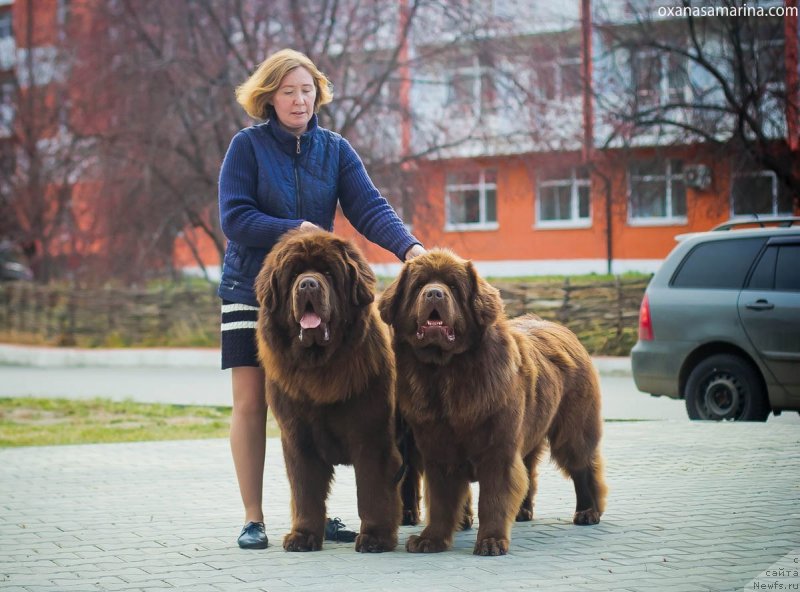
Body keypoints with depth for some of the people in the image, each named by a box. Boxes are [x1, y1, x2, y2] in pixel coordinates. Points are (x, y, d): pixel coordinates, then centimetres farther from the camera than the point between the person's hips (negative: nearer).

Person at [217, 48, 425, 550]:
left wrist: (409, 246, -25)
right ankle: (253, 518, 6)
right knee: (251, 402, -2)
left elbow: (369, 207, -8)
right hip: (251, 289, -2)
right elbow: (235, 218, -11)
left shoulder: (335, 149, 4)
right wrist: (294, 231, -20)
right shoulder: (248, 146, -4)